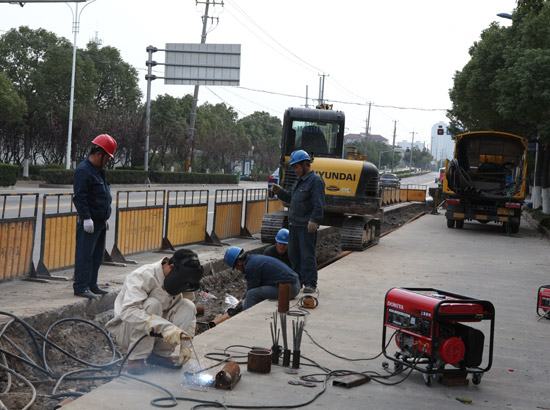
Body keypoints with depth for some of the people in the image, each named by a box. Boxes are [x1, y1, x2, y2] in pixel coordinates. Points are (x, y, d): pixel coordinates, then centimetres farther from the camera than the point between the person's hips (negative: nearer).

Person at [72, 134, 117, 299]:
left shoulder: (99, 171, 18)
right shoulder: (83, 170, -13)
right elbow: (79, 197, -19)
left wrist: (105, 218, 25)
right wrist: (86, 218, -22)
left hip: (100, 222, 10)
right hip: (89, 222, -10)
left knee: (97, 255, 13)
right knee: (85, 254, -7)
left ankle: (92, 285, 20)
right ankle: (80, 287, -4)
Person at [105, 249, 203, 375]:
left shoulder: (181, 281, -6)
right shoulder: (142, 276, -26)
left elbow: (190, 314, 3)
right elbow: (128, 311, -40)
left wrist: (185, 344, -11)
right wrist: (164, 326, -49)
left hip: (155, 334, 6)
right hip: (125, 329, -5)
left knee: (187, 306, -17)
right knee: (152, 304, -34)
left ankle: (161, 353, -6)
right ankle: (136, 358, -21)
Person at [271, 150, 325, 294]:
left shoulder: (315, 180, -11)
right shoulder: (299, 180, 18)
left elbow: (318, 204, -18)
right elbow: (290, 198, 26)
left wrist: (314, 221, -26)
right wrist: (280, 192, 10)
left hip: (307, 226, -9)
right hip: (294, 224, 9)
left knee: (307, 254, -5)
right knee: (293, 254, 14)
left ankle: (310, 283, 0)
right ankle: (297, 280, 24)